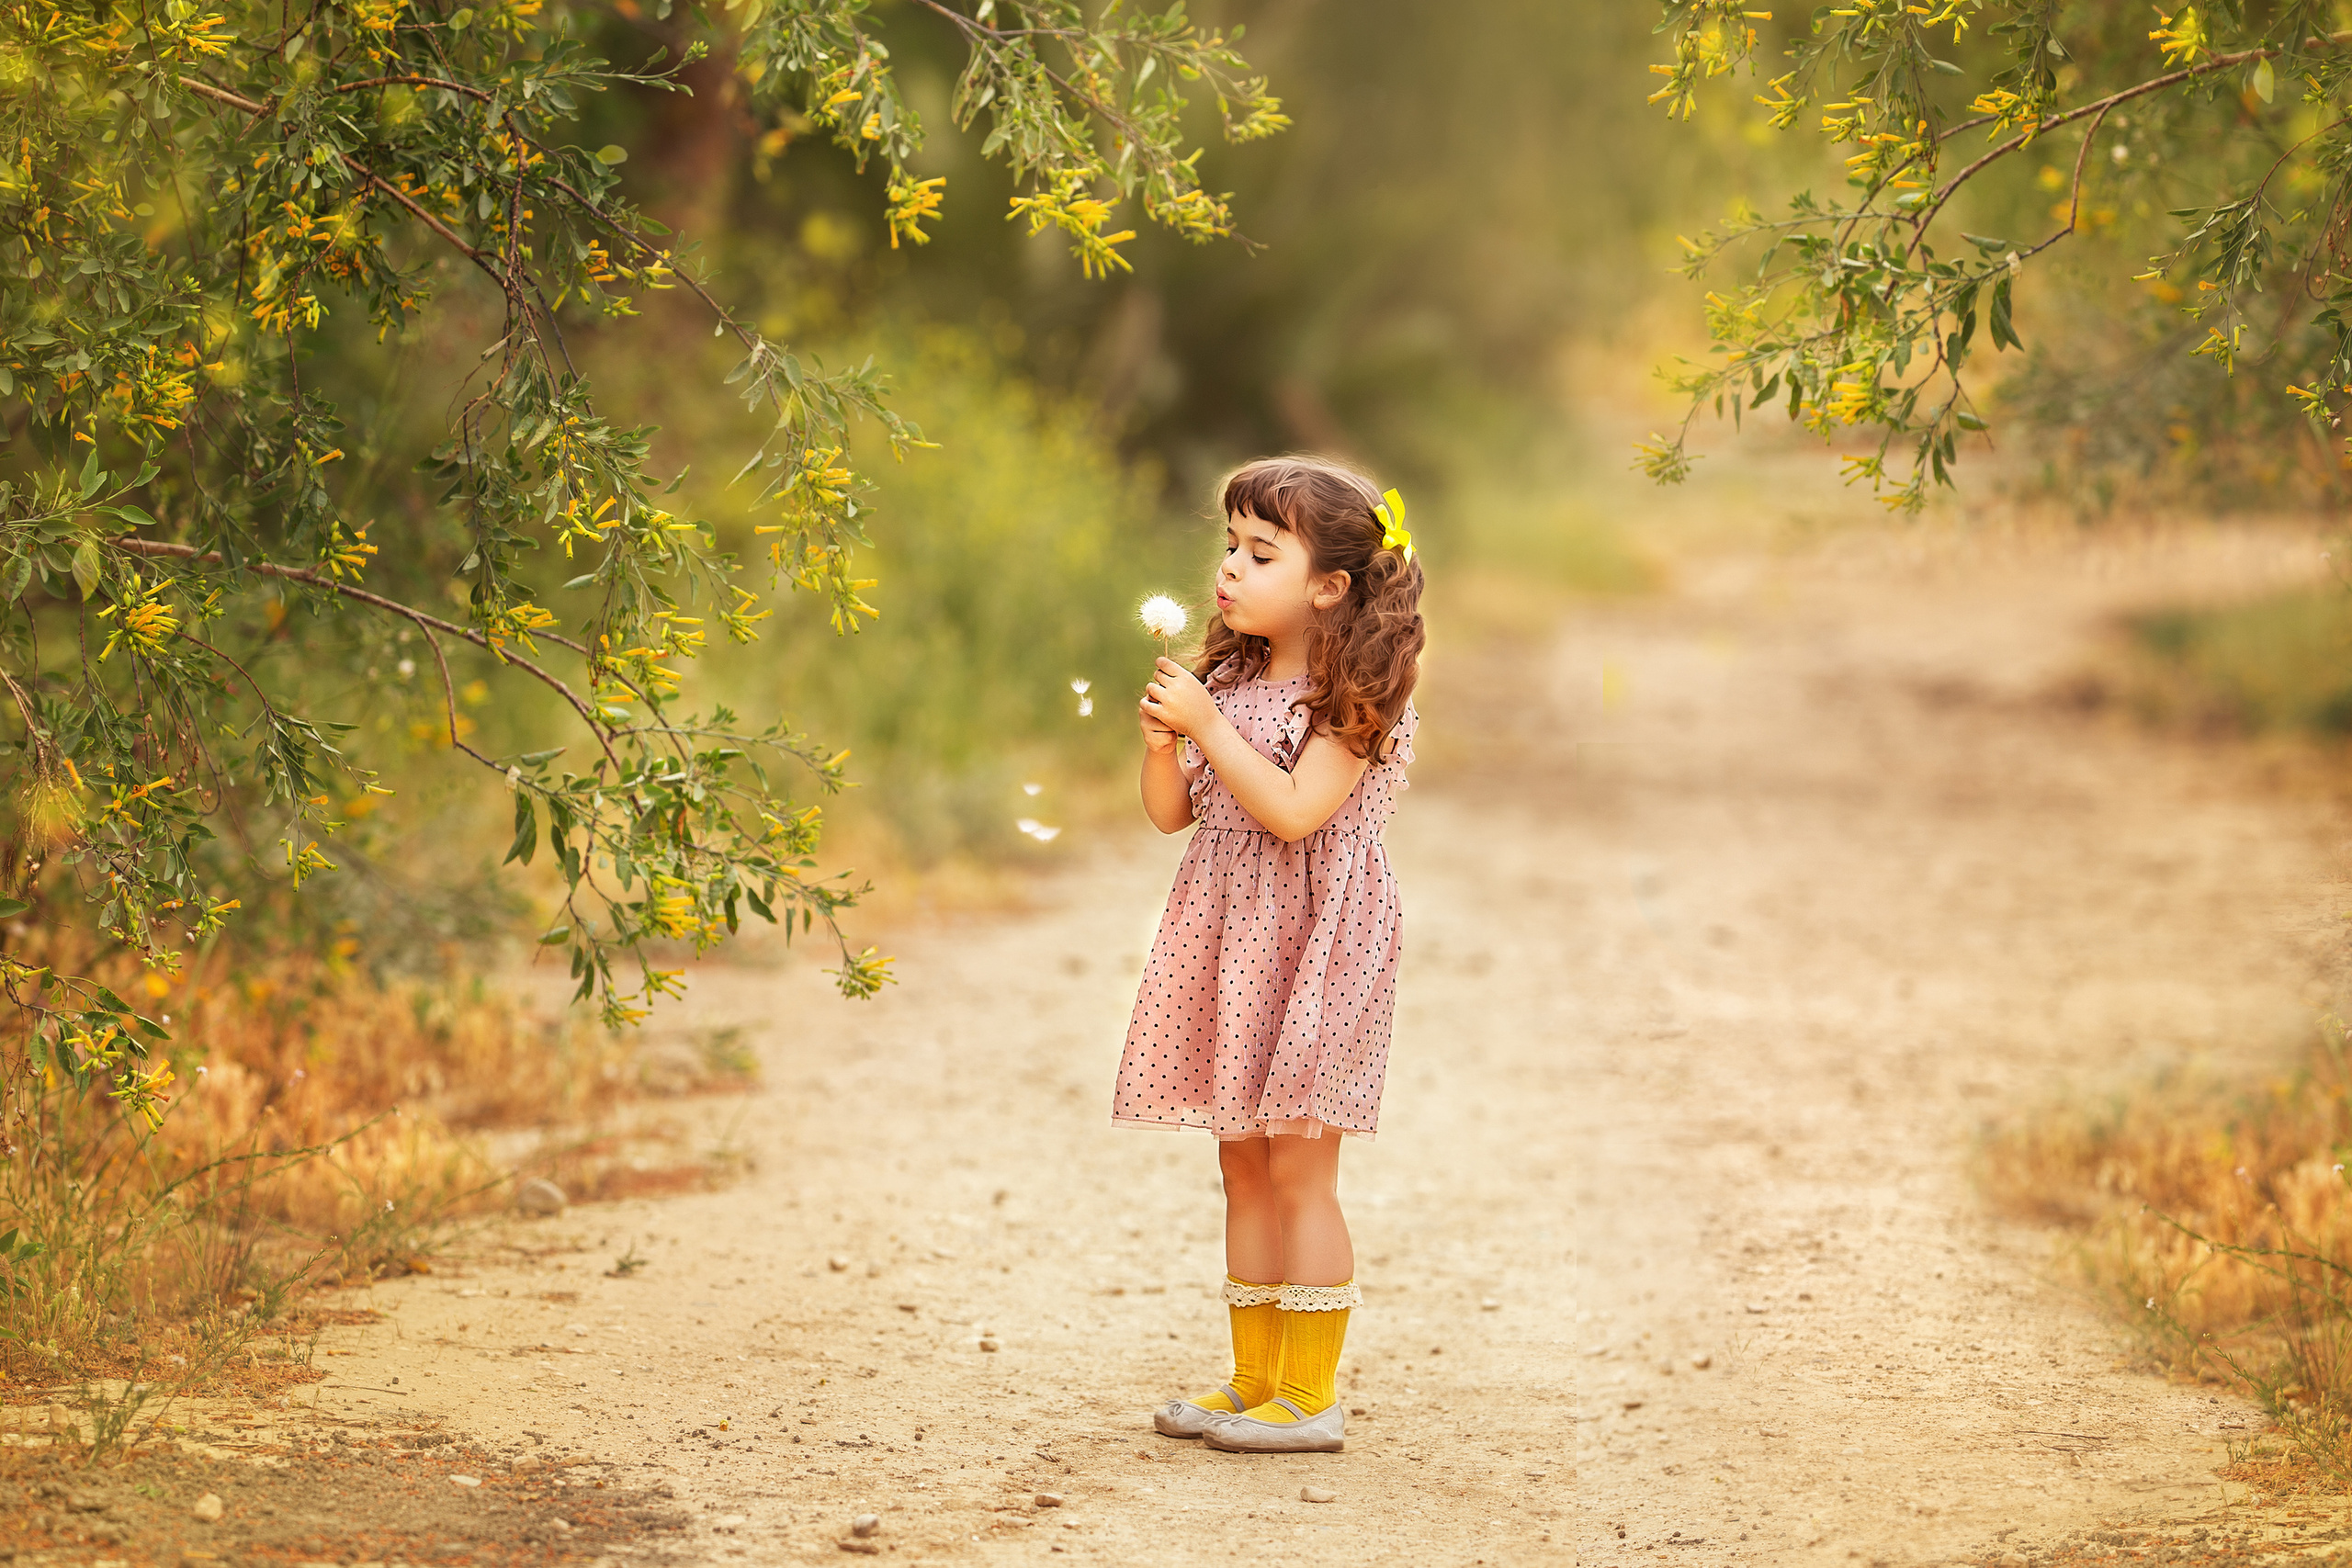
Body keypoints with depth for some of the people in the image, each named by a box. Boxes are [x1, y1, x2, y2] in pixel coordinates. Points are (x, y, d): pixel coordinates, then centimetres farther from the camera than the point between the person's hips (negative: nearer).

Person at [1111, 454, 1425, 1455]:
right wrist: (1161, 739, -7)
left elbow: (1293, 811, -22)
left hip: (1312, 940, -7)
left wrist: (1208, 726, -20)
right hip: (1230, 933, 7)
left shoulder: (1354, 697, -11)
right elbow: (1171, 812, 11)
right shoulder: (1230, 680, 10)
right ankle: (1254, 1380, 18)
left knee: (1298, 1166, -6)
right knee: (1244, 1164, 11)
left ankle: (1311, 1398, -1)